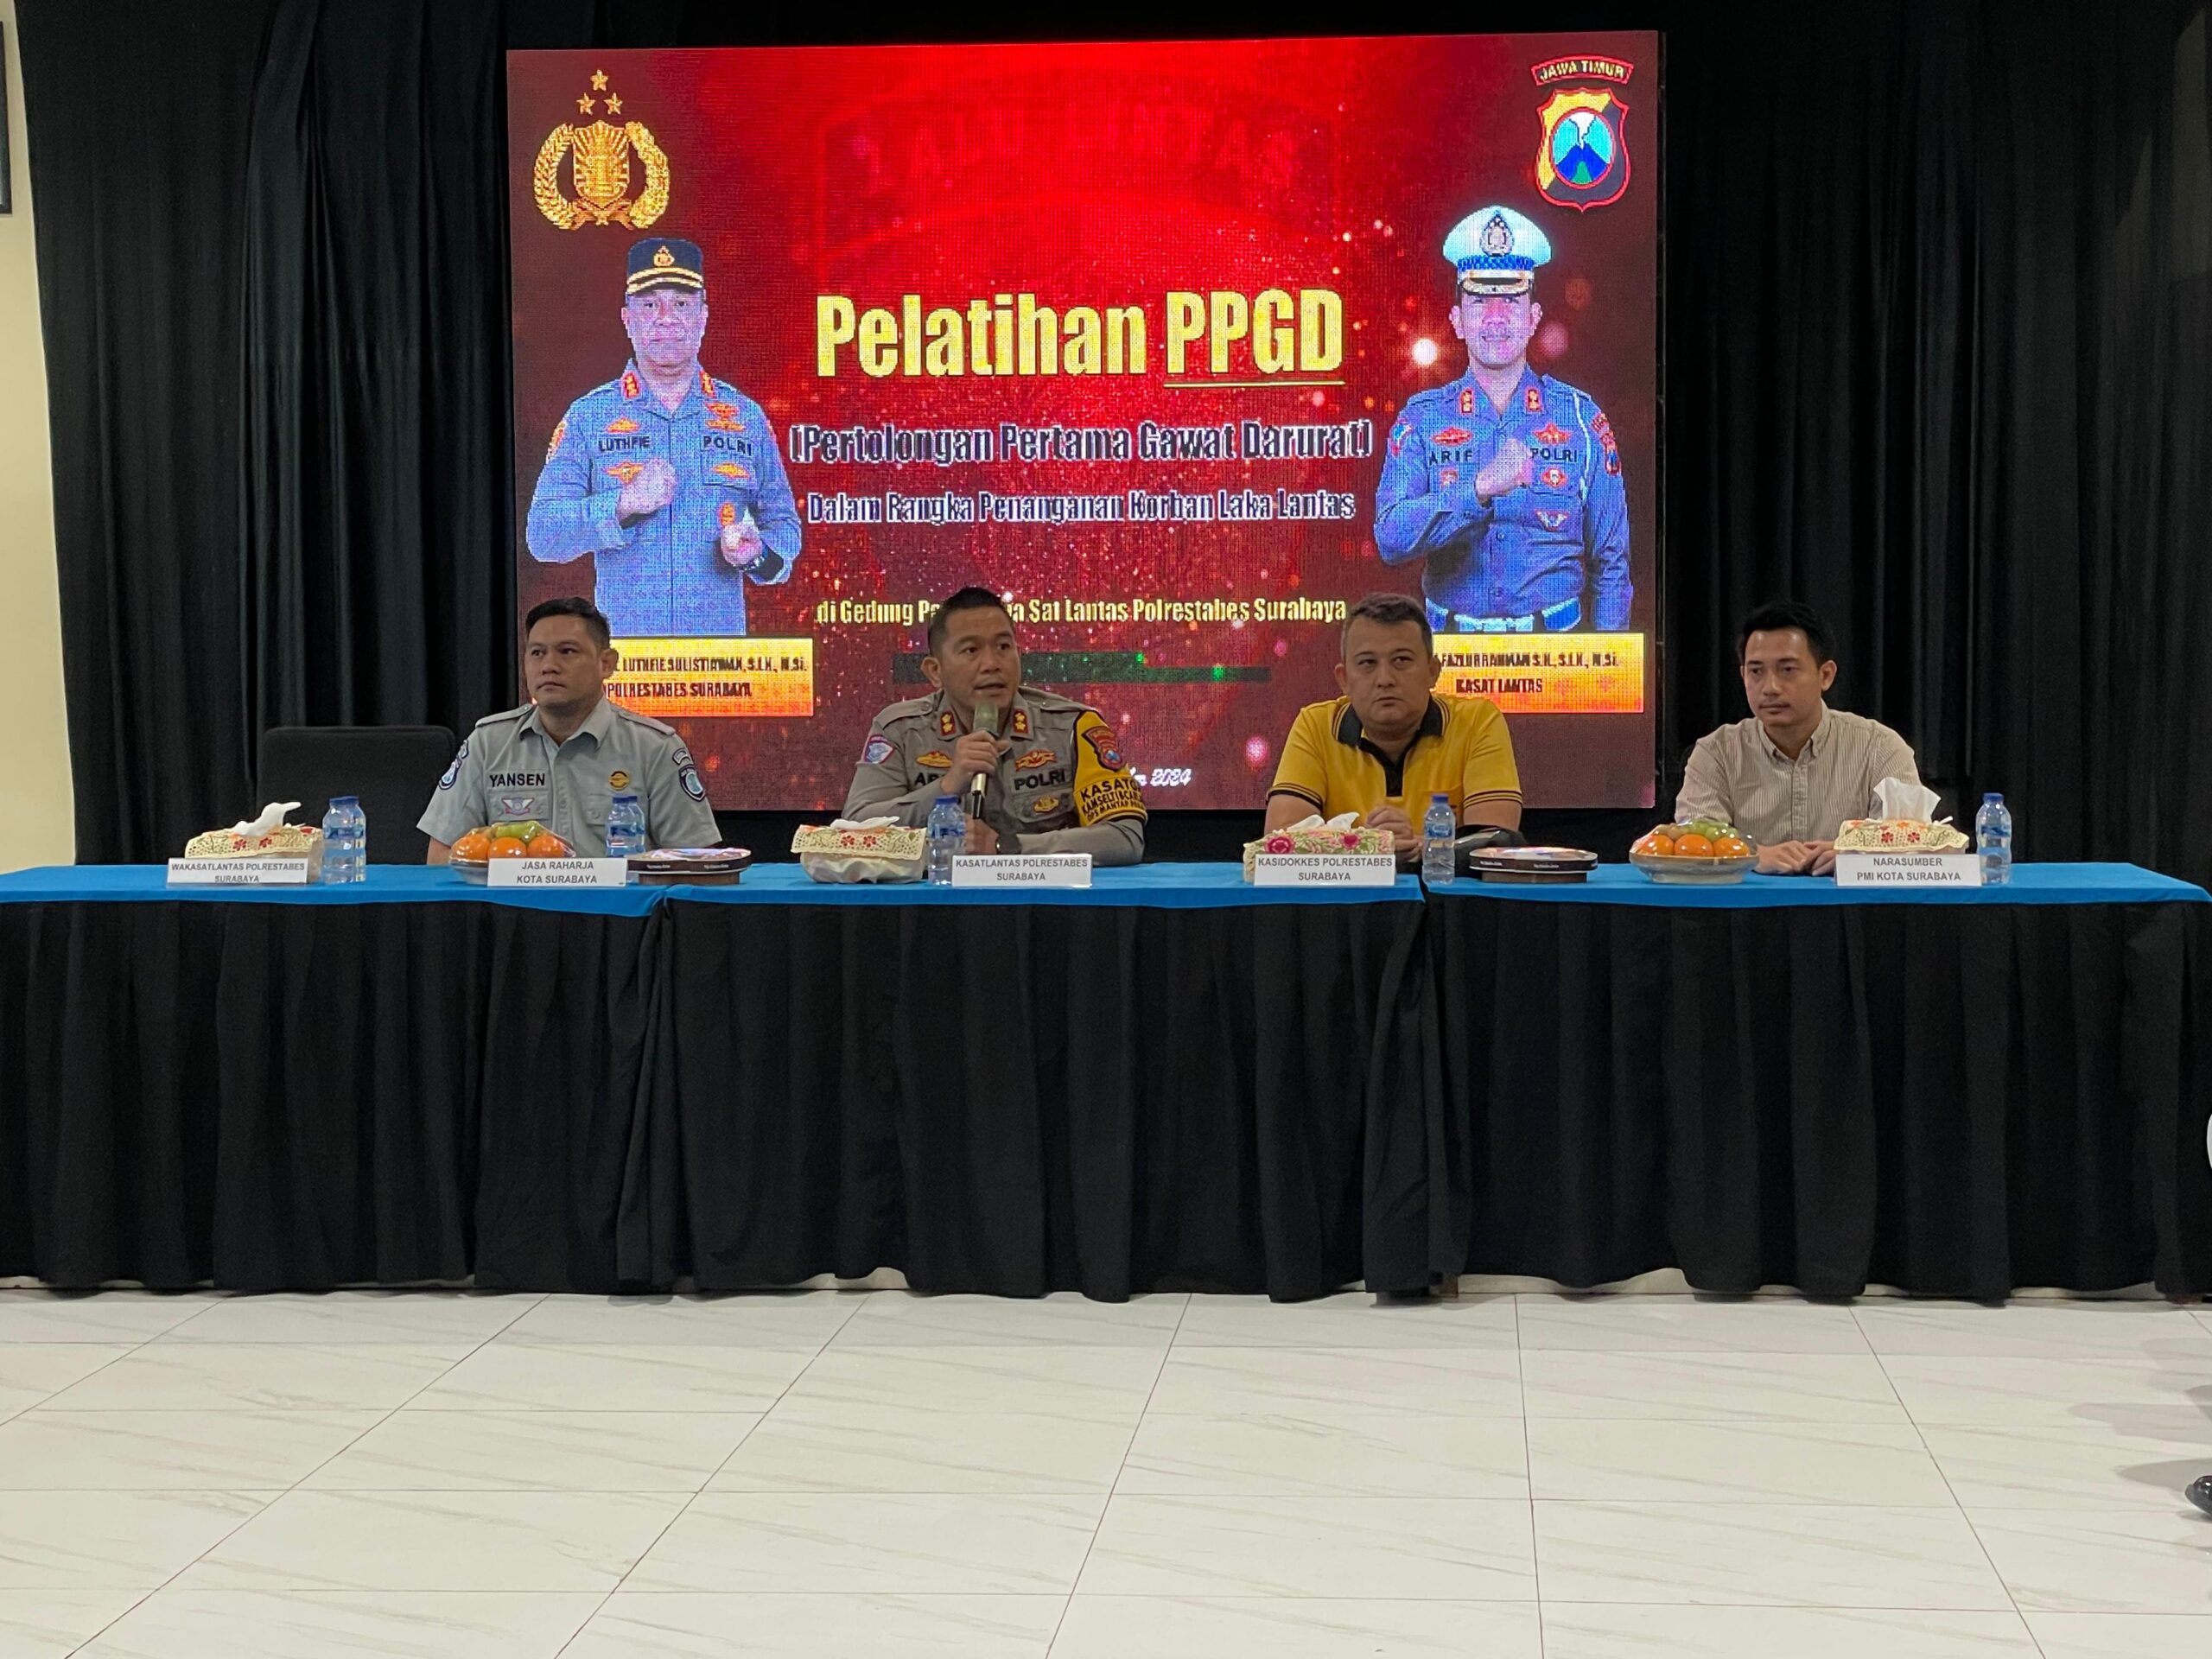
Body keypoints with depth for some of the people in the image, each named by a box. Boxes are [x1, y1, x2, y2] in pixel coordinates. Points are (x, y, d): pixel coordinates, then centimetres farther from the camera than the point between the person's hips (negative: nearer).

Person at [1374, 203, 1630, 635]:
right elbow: (1390, 538, -14)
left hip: (1554, 647, 0)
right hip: (1453, 650, 0)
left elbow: (1610, 563, 5)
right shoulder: (1422, 418, 1)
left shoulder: (1581, 416, 2)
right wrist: (1480, 488, -27)